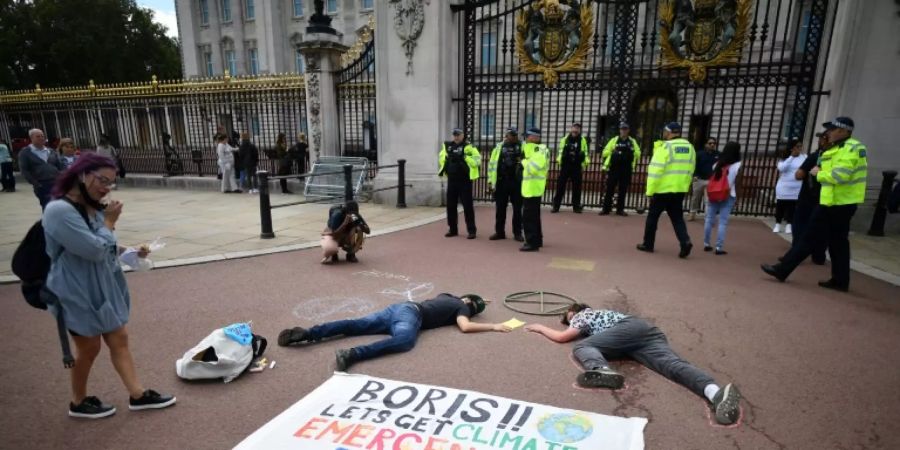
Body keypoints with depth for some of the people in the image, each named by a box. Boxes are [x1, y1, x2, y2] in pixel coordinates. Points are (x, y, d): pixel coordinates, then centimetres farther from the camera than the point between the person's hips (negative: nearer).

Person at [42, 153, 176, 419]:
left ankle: (138, 395, 22)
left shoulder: (91, 207, 7)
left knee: (119, 340, 12)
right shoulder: (60, 210, -22)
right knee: (89, 347, 9)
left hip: (104, 286, 9)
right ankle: (79, 403, 33)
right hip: (78, 292, -8)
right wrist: (110, 222, -12)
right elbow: (94, 249, -25)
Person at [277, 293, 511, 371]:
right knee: (403, 339, -36)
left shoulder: (448, 296, 34)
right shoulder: (462, 306, 12)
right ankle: (352, 354, -58)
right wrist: (494, 326, 5)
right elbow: (465, 326, -7)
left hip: (399, 307, 8)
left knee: (355, 325, -5)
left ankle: (306, 333, -18)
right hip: (411, 314, -8)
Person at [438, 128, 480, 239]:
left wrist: (464, 157, -25)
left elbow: (477, 160, -16)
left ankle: (471, 230, 6)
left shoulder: (468, 147, -7)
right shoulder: (447, 146, 10)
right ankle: (453, 229, 21)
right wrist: (443, 168, 13)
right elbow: (442, 156, 27)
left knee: (467, 206, -2)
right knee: (451, 205, 9)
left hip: (465, 181, -6)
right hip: (451, 180, 6)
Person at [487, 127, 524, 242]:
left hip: (517, 182, -1)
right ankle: (499, 232, 19)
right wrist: (492, 181, 4)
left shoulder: (523, 147, 3)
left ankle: (517, 233, 16)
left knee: (517, 209, 5)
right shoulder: (499, 147, 7)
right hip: (502, 182, 1)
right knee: (500, 208, 8)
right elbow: (492, 164, 8)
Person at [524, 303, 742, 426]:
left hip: (629, 328, -7)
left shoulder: (582, 315, 20)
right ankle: (717, 393, -48)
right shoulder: (598, 313, 42)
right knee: (673, 364, -19)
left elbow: (561, 337, 15)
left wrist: (540, 327, 32)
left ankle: (602, 371, -44)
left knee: (582, 347, -10)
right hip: (649, 331, 7)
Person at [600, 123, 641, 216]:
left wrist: (632, 151, -8)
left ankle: (620, 209, 13)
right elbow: (605, 152, 4)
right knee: (609, 189, -2)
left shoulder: (632, 142, 11)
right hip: (614, 169, -2)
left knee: (623, 191, 6)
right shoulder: (614, 140, 6)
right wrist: (613, 152, -11)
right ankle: (606, 209, 3)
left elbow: (638, 154, 10)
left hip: (626, 170, 2)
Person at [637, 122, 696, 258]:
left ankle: (648, 244, 16)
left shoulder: (665, 147, -13)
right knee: (677, 218, 13)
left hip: (663, 189, -6)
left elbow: (655, 171, -17)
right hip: (680, 190, 6)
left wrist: (650, 191, -12)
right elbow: (689, 170, 13)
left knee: (653, 216, 8)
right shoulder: (689, 147, 9)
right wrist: (684, 186, 20)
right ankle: (685, 241, -7)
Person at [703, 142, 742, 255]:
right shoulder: (737, 165, -6)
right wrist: (737, 197, 2)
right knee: (723, 222, 0)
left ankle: (706, 244, 15)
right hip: (728, 196, -3)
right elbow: (737, 183, -7)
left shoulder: (717, 163, 5)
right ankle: (719, 247, 2)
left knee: (709, 220, 9)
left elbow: (711, 180, 6)